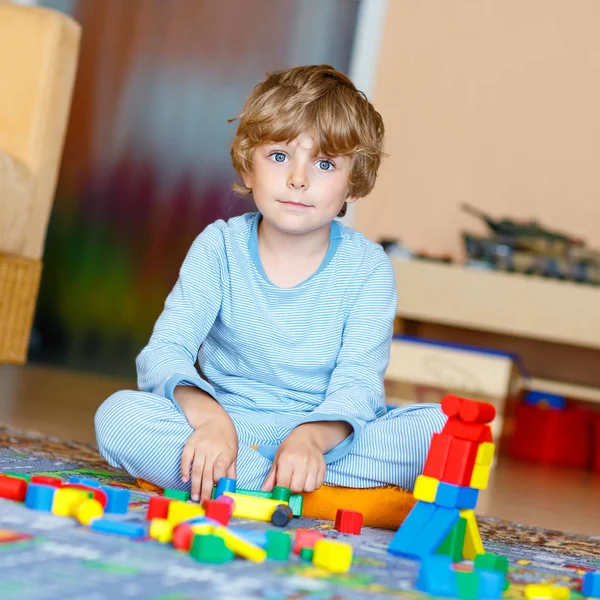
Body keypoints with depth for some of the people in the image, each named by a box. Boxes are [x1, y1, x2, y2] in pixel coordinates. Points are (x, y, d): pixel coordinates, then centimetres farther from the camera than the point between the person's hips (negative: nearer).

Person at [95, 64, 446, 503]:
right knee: (119, 415, -26)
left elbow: (357, 382, -13)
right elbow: (165, 351, -13)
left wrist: (311, 436, -36)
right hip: (230, 425, 0)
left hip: (329, 436, 1)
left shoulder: (367, 266, -4)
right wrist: (209, 417, -35)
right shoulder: (220, 247, -3)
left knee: (443, 428, -26)